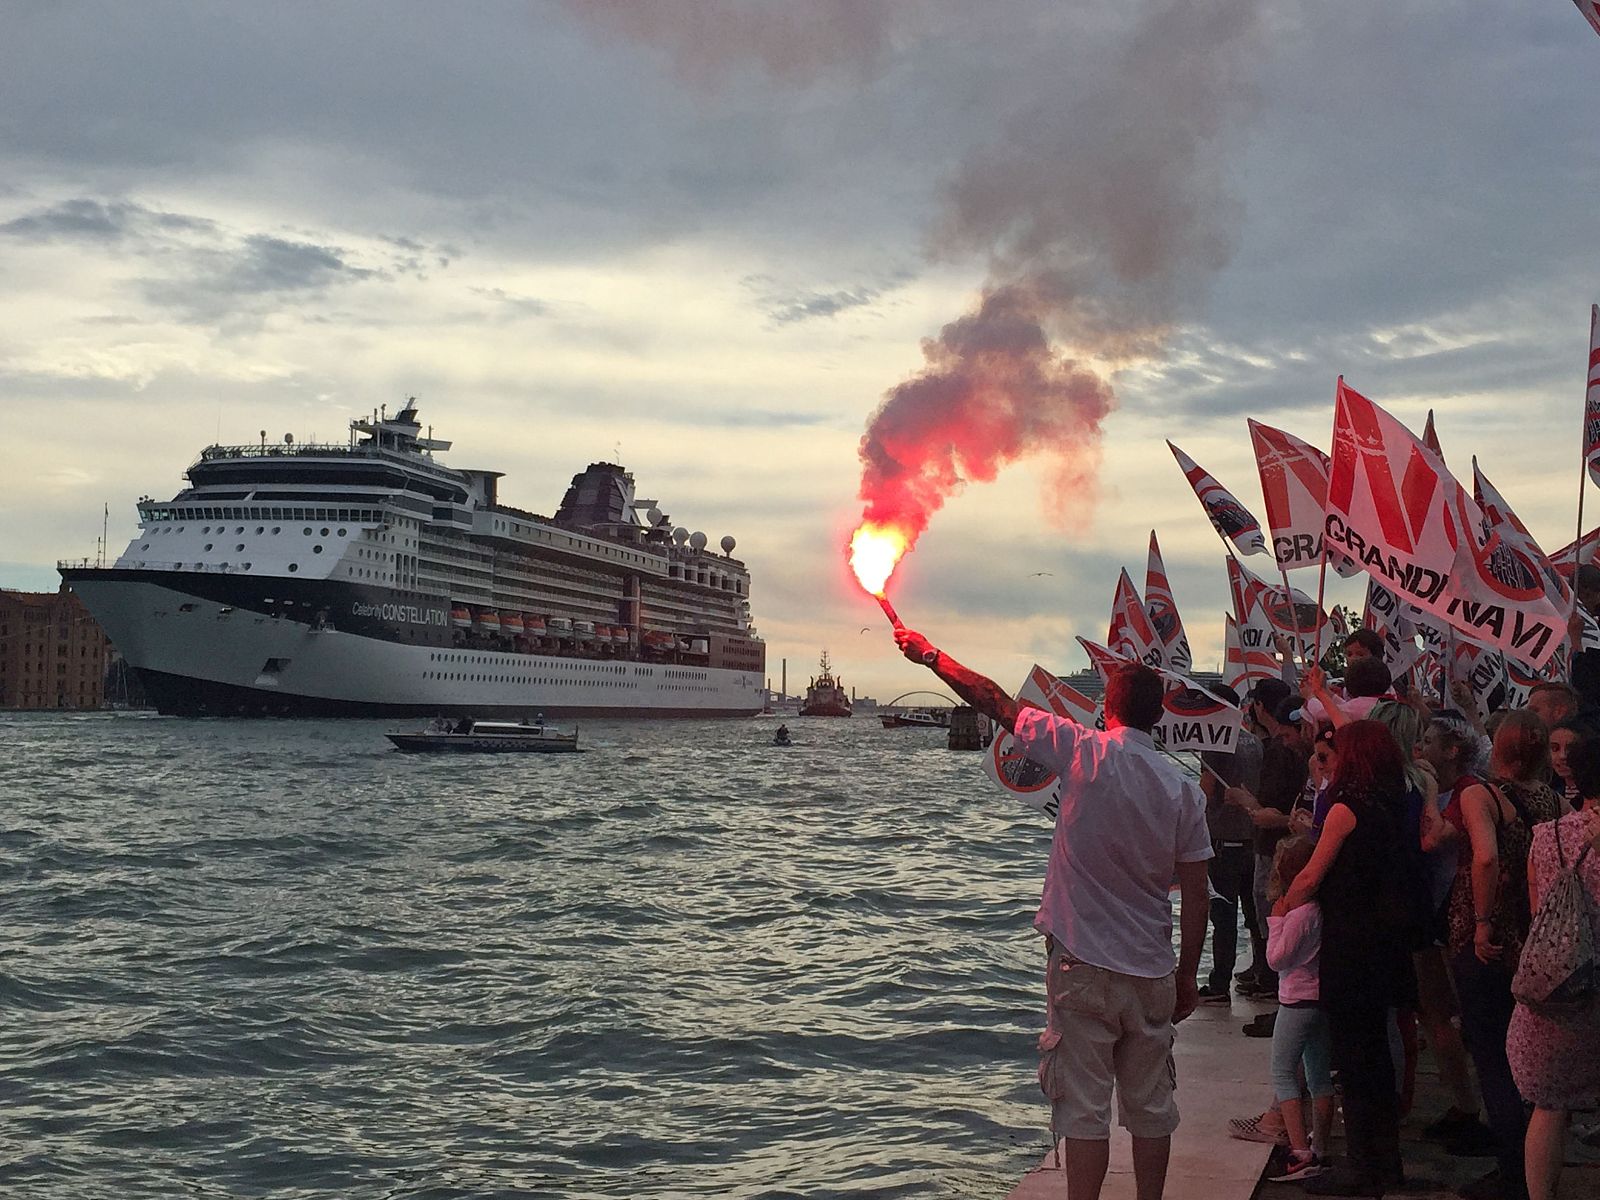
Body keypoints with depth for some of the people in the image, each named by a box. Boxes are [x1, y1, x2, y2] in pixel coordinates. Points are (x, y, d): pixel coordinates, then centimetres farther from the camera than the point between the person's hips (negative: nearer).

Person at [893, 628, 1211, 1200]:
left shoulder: (1084, 752, -10)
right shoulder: (1184, 789, 0)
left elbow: (997, 702, 0)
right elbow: (1195, 897, 1)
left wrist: (930, 656, 12)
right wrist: (1188, 976, 13)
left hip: (1083, 965, -4)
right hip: (1152, 971, 4)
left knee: (1083, 1108, 0)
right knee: (1151, 1107, 15)